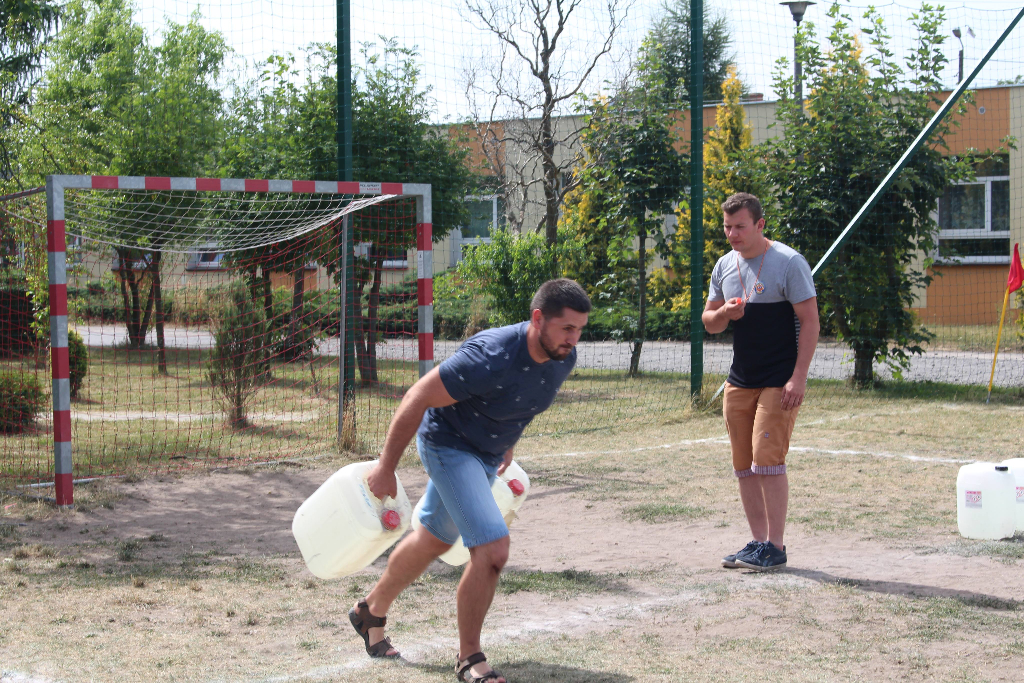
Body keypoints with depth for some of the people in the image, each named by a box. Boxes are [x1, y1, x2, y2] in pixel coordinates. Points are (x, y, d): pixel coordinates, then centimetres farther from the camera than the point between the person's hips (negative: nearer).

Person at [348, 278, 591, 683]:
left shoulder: (562, 359, -11)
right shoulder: (491, 358, -35)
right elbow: (417, 399, -27)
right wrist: (385, 468, -20)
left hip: (485, 454, 8)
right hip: (448, 447, -8)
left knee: (434, 540, 24)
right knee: (493, 551, -19)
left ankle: (371, 612, 47)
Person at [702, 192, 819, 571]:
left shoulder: (788, 262, -8)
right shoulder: (724, 266, 11)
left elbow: (810, 321, -10)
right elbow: (709, 322, 19)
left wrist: (799, 377, -17)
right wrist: (724, 313, -6)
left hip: (779, 382, -7)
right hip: (739, 382, 7)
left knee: (767, 460, -11)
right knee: (744, 466, 7)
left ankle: (775, 547, -4)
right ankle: (758, 541, 16)